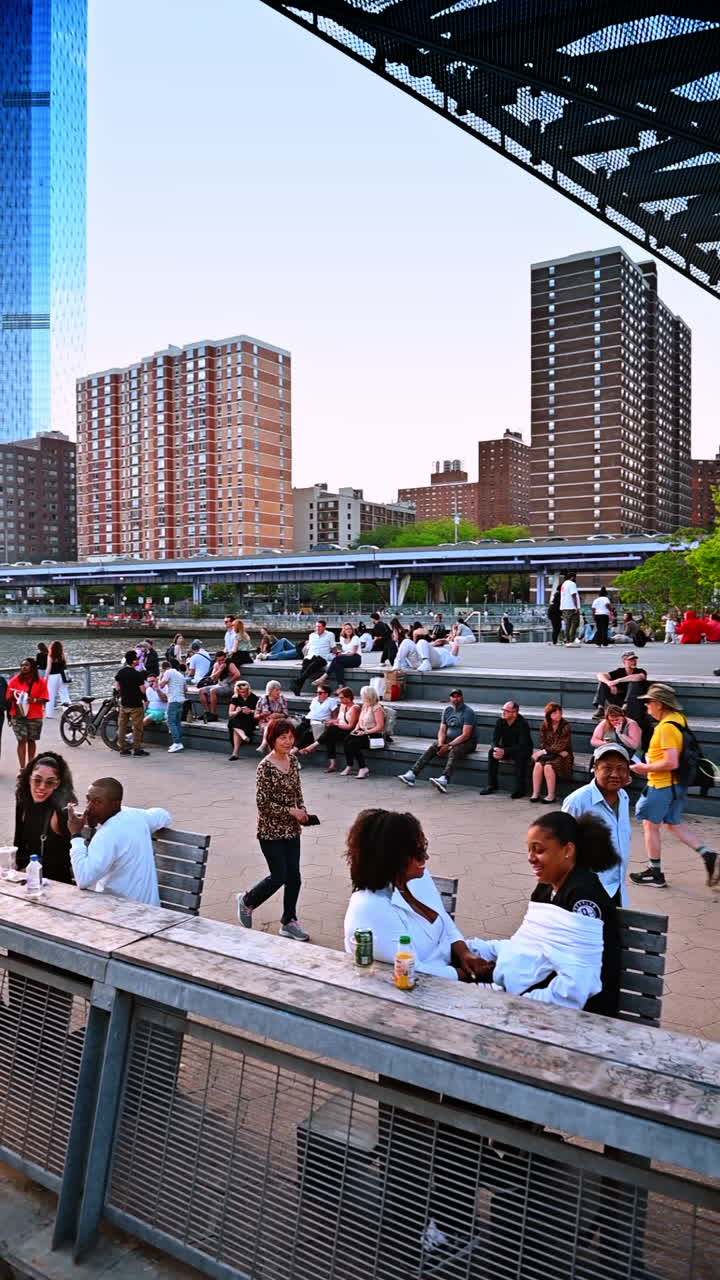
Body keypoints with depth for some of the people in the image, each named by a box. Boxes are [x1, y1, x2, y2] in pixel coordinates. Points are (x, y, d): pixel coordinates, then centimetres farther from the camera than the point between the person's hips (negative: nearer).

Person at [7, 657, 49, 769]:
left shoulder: (40, 681, -1)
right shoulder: (15, 680, 0)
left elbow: (44, 699, -2)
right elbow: (8, 698, 2)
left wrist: (34, 700, -20)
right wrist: (13, 696, -20)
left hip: (35, 716, 1)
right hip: (18, 716, -1)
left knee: (32, 740, 11)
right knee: (22, 741, -5)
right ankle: (22, 768, -5)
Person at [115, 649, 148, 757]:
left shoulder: (120, 672, 1)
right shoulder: (137, 674, -19)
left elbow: (117, 687, 11)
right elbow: (143, 690, -17)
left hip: (123, 703, 6)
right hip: (136, 705, -6)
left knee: (122, 726, 12)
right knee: (137, 728, 2)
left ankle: (123, 748, 17)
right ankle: (137, 749, 4)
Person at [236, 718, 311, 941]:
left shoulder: (292, 760, 3)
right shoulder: (265, 767, -18)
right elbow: (263, 803, -19)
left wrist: (303, 811, -3)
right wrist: (291, 811, -17)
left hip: (292, 829, 7)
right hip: (271, 831, -6)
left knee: (294, 877, 9)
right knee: (278, 877, 0)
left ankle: (289, 922, 23)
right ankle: (247, 901, 26)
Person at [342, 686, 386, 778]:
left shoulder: (377, 708, -11)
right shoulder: (364, 706, 16)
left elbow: (380, 726, -17)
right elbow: (360, 721, 21)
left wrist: (365, 732, -20)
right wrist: (356, 729, 0)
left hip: (374, 735, -7)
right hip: (363, 733, 8)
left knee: (353, 743, -28)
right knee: (346, 739, -19)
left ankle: (363, 768, -19)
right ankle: (349, 766, -15)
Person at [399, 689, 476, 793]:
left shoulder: (468, 712, -13)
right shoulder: (447, 710, 7)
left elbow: (465, 735, -21)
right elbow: (442, 730, 7)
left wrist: (448, 746, -25)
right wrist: (440, 744, -13)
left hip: (467, 742, -6)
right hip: (450, 739, 6)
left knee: (454, 751, -36)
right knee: (432, 748, -17)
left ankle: (443, 780, -59)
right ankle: (411, 775, -26)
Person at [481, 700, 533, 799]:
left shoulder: (523, 724, -23)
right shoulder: (500, 721, -8)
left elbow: (522, 745, -29)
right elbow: (495, 739, -7)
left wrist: (504, 751, -38)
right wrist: (496, 749, -31)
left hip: (523, 750, -5)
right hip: (505, 749, 5)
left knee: (520, 756, -37)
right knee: (492, 752, -22)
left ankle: (520, 789, -27)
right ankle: (491, 785, -16)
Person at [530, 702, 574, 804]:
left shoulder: (565, 727, -10)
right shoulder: (544, 726, 3)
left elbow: (561, 746, -14)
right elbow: (543, 744, 3)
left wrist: (545, 751, -17)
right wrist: (559, 751, -11)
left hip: (562, 756, -4)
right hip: (548, 754, 4)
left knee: (548, 766, -31)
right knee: (538, 765, -27)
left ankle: (551, 796, -21)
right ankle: (535, 794, -20)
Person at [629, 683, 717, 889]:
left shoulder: (666, 727, -24)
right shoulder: (678, 718, 6)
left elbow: (671, 763, -28)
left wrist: (645, 768, -15)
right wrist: (652, 759, 14)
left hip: (662, 785, -9)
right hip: (676, 784, 9)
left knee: (651, 825, 4)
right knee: (673, 824, 21)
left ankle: (655, 873, 13)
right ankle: (707, 855, 14)